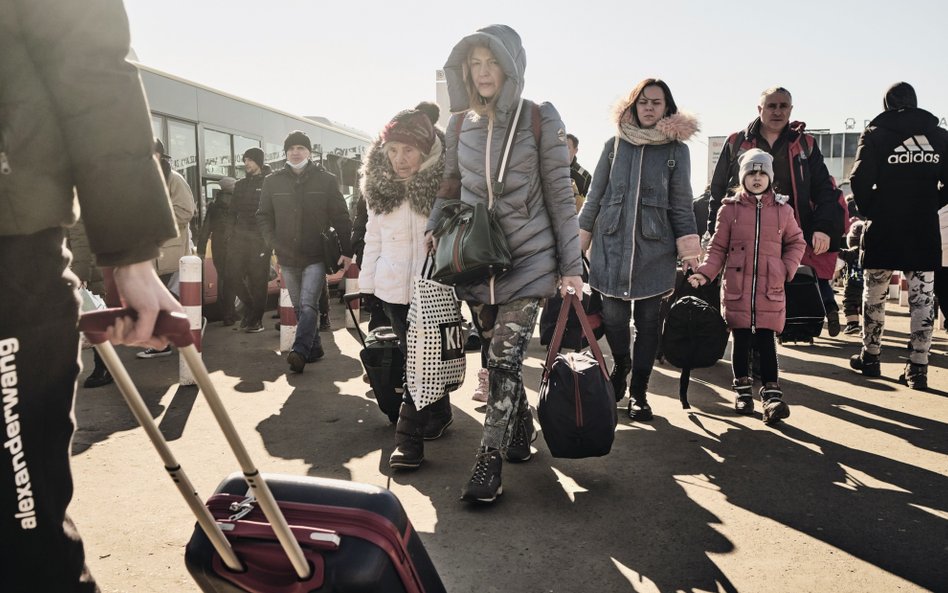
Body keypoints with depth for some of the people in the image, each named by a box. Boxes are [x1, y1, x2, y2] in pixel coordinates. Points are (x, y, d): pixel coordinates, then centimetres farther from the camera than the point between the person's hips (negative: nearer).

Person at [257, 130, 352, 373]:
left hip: (316, 256, -4)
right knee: (299, 307, 11)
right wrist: (272, 243, -4)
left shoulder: (326, 180, 0)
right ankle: (314, 347, 23)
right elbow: (263, 216, 11)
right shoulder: (273, 181, 6)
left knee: (308, 305, -14)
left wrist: (347, 251, -7)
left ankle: (300, 351, -16)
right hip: (288, 257, 4)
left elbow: (340, 217, -1)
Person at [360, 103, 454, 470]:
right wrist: (366, 281, 10)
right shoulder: (380, 184, 5)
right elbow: (373, 236, 12)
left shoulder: (445, 182, -10)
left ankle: (409, 437, 2)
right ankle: (439, 414, 33)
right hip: (394, 286, 5)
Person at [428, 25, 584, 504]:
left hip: (528, 258, -4)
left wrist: (571, 264, -4)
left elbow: (559, 194, -3)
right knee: (498, 355, 11)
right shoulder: (460, 124, 6)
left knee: (504, 358, -10)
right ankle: (521, 432, 31)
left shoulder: (541, 120, -5)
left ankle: (489, 461, -1)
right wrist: (434, 228, -2)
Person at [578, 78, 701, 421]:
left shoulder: (676, 149, 6)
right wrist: (579, 239, 8)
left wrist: (690, 250, -1)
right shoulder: (615, 145, 8)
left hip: (654, 248, 0)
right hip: (611, 244, 1)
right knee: (613, 316, 0)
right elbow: (594, 195, 11)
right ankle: (621, 366, 31)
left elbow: (682, 203, 6)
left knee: (648, 320, 2)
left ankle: (638, 392, 16)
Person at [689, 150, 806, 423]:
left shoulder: (782, 210, 8)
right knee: (741, 340, 5)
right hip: (737, 289, 0)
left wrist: (787, 269, 3)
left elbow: (796, 242, 18)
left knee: (766, 341, -2)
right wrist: (705, 273, -10)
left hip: (770, 290, 1)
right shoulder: (730, 209, 3)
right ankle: (743, 390, 19)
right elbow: (718, 248, 4)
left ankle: (772, 394, 2)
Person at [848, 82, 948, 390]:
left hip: (884, 229, -2)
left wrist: (869, 211, 3)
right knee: (923, 298, 5)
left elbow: (860, 179, -11)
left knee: (874, 295, 10)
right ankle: (918, 367, 4)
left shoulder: (876, 134, -3)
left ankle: (870, 357, 20)